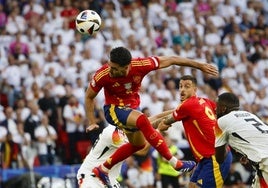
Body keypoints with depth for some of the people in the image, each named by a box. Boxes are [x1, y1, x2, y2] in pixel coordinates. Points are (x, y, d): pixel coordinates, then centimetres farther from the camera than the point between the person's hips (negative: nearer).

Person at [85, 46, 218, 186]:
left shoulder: (140, 65, -26)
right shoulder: (103, 75, -28)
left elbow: (170, 60, -16)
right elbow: (89, 97, -10)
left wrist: (200, 66, -11)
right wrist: (92, 123, -13)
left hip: (132, 108, 6)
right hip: (114, 109, -5)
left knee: (138, 144, 19)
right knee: (142, 120, -32)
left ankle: (103, 169, 29)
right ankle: (175, 163, -29)